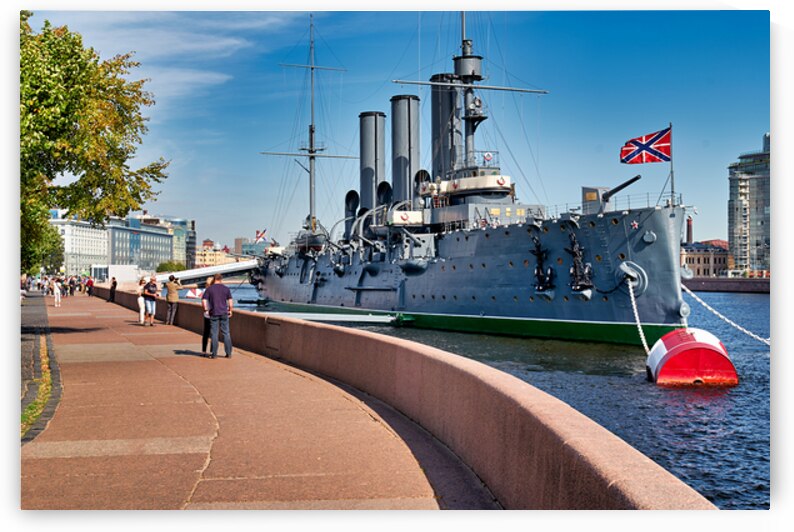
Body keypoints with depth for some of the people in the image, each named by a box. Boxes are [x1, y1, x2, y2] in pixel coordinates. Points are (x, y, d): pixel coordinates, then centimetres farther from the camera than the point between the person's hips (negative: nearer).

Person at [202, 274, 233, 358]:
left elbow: (204, 301, -5)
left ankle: (214, 354, 5)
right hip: (224, 313, 1)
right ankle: (229, 353, 8)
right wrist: (230, 310, 12)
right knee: (226, 333, 6)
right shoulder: (226, 288, 2)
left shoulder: (209, 289, 0)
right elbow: (230, 301, 0)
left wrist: (206, 309, 9)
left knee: (214, 334, 3)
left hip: (214, 313, -1)